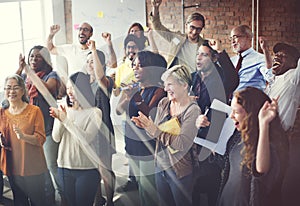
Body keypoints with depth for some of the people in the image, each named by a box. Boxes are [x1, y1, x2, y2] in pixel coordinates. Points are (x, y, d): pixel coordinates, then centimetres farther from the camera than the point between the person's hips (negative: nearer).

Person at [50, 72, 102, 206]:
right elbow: (56, 138, 0)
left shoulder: (94, 112, -8)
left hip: (87, 169, -4)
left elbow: (86, 139, -17)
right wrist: (59, 120, -16)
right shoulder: (63, 111, 4)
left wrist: (66, 120, -18)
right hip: (64, 166, 4)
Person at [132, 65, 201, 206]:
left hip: (180, 172, -6)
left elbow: (183, 144, -25)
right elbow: (156, 135, 6)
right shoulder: (163, 103, 1)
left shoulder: (193, 110, -17)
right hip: (160, 166, 6)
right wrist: (146, 126, -15)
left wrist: (155, 130, -26)